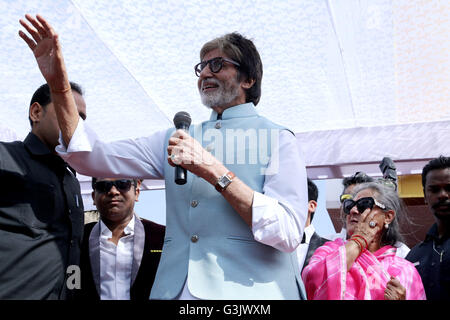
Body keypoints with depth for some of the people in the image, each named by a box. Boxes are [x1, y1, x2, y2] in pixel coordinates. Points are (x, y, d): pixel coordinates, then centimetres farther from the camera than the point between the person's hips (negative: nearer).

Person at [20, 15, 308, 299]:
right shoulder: (176, 138, 12)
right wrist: (61, 88, -7)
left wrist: (214, 171, -20)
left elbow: (289, 234, -15)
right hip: (176, 289, 4)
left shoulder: (277, 139, -3)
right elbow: (96, 160, 3)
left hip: (249, 291, -4)